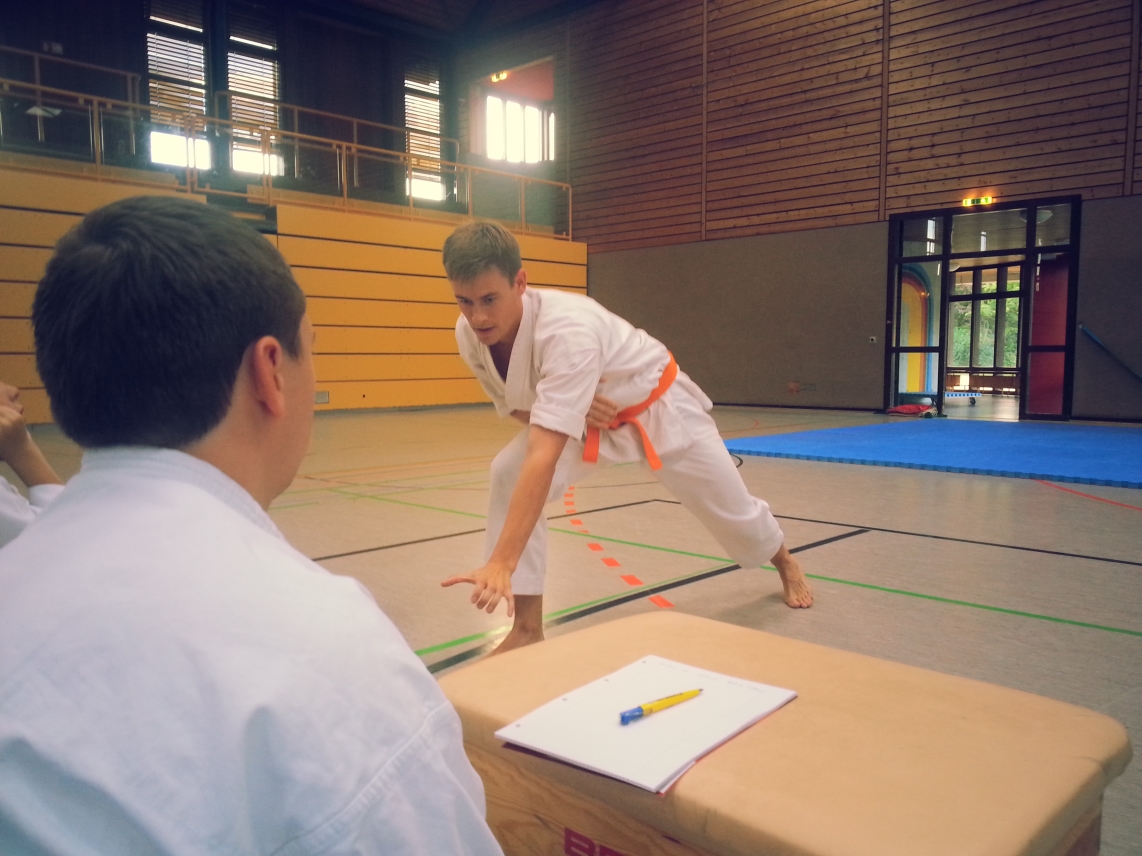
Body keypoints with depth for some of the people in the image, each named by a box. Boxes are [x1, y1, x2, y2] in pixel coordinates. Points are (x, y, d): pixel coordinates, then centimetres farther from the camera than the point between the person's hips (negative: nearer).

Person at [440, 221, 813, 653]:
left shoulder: (568, 329, -45)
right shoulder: (469, 334, -23)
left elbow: (545, 455, -52)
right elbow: (517, 405, -5)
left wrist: (500, 563, -58)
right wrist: (569, 407, -29)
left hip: (655, 406, -4)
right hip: (581, 413, 5)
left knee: (726, 502, 11)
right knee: (509, 474, -21)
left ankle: (784, 562, 48)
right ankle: (527, 627, -9)